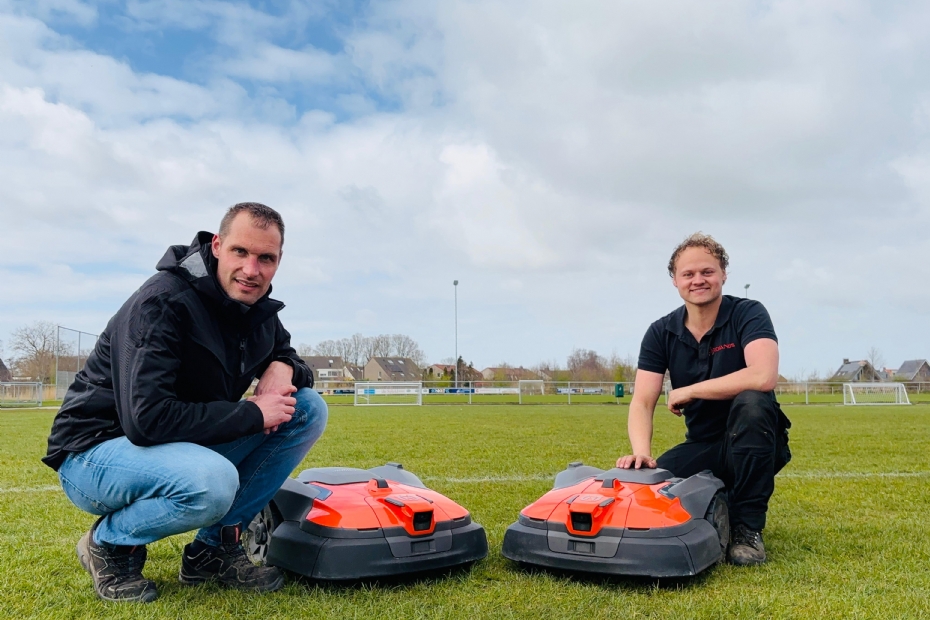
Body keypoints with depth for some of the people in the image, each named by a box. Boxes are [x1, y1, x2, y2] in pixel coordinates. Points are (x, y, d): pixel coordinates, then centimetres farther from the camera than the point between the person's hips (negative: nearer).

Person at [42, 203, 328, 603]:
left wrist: (284, 368, -12)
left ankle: (214, 547, 0)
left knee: (309, 409, -7)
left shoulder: (258, 309, -1)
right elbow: (146, 420, -32)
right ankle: (109, 543, -4)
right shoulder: (162, 303, -25)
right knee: (213, 482, -39)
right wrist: (253, 414, -24)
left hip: (189, 449, 8)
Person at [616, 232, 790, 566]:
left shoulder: (748, 314, -12)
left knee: (751, 402, -34)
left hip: (755, 446, -3)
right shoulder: (661, 333, -2)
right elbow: (642, 402, -9)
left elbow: (763, 377, -31)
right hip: (703, 447, 3)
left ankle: (748, 528, -19)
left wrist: (687, 391, -22)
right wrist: (641, 452, -30)